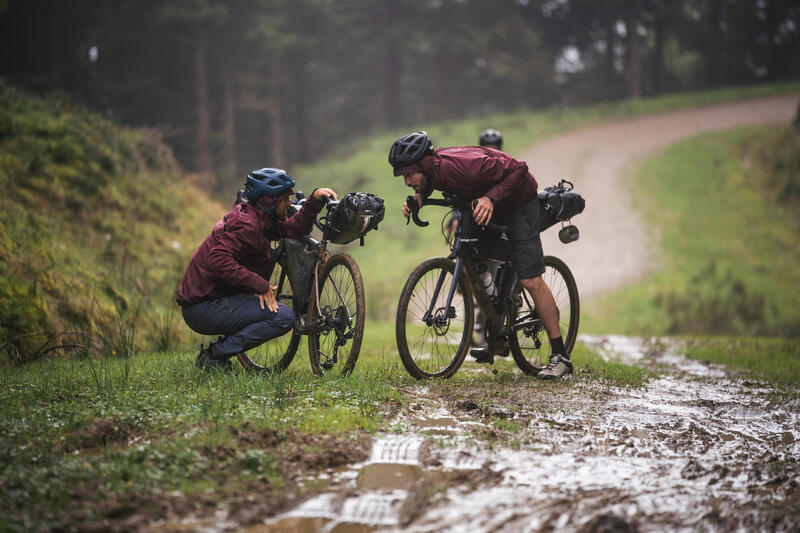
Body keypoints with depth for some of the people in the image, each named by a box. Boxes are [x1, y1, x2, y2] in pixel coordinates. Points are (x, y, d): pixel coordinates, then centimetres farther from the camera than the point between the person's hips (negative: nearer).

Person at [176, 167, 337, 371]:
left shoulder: (257, 218, 15)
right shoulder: (247, 225, -17)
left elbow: (294, 228, 17)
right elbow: (218, 260, -30)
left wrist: (315, 199, 3)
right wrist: (260, 285, -26)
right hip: (204, 308, -10)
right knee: (284, 316, -16)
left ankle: (216, 350, 14)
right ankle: (215, 354, -11)